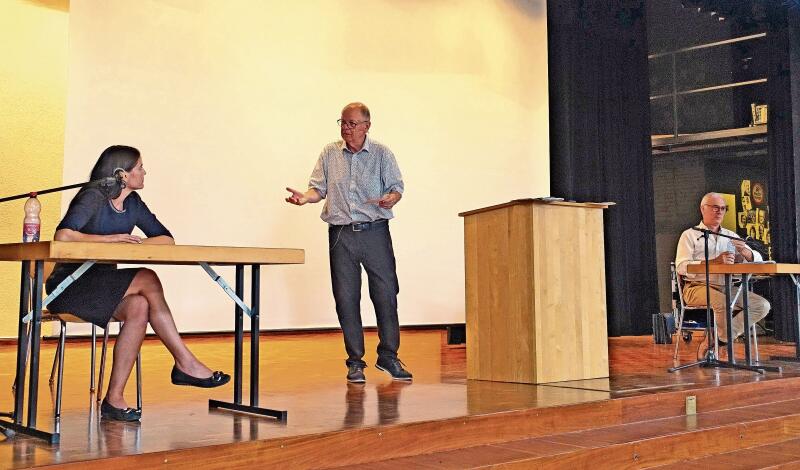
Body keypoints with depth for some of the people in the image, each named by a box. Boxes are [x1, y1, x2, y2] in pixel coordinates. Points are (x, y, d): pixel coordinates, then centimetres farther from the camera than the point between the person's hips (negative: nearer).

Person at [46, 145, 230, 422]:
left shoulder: (132, 203, 7)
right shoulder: (93, 198, -15)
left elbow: (167, 239, 6)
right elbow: (62, 235, -30)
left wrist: (133, 243, -13)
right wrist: (110, 239, -27)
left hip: (104, 289, 7)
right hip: (71, 287, -7)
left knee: (139, 307, -27)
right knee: (147, 280, -27)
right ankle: (186, 363, -23)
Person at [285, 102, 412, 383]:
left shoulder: (381, 154, 5)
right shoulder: (329, 154, 11)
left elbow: (396, 186, 2)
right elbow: (319, 188, 10)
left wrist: (391, 198, -20)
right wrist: (305, 197, -11)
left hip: (375, 231, -1)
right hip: (341, 234, 2)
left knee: (386, 294, -3)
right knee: (346, 298, 2)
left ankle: (388, 356, 10)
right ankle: (355, 362, 11)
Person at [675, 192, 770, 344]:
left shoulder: (731, 236, 20)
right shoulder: (690, 235, 5)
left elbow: (757, 259, 14)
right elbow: (681, 267, -10)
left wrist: (744, 251, -10)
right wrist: (714, 262, -21)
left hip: (727, 288, 6)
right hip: (698, 287, -6)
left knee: (762, 305, -15)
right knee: (724, 303, -35)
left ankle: (718, 339, -12)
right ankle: (725, 339, -7)